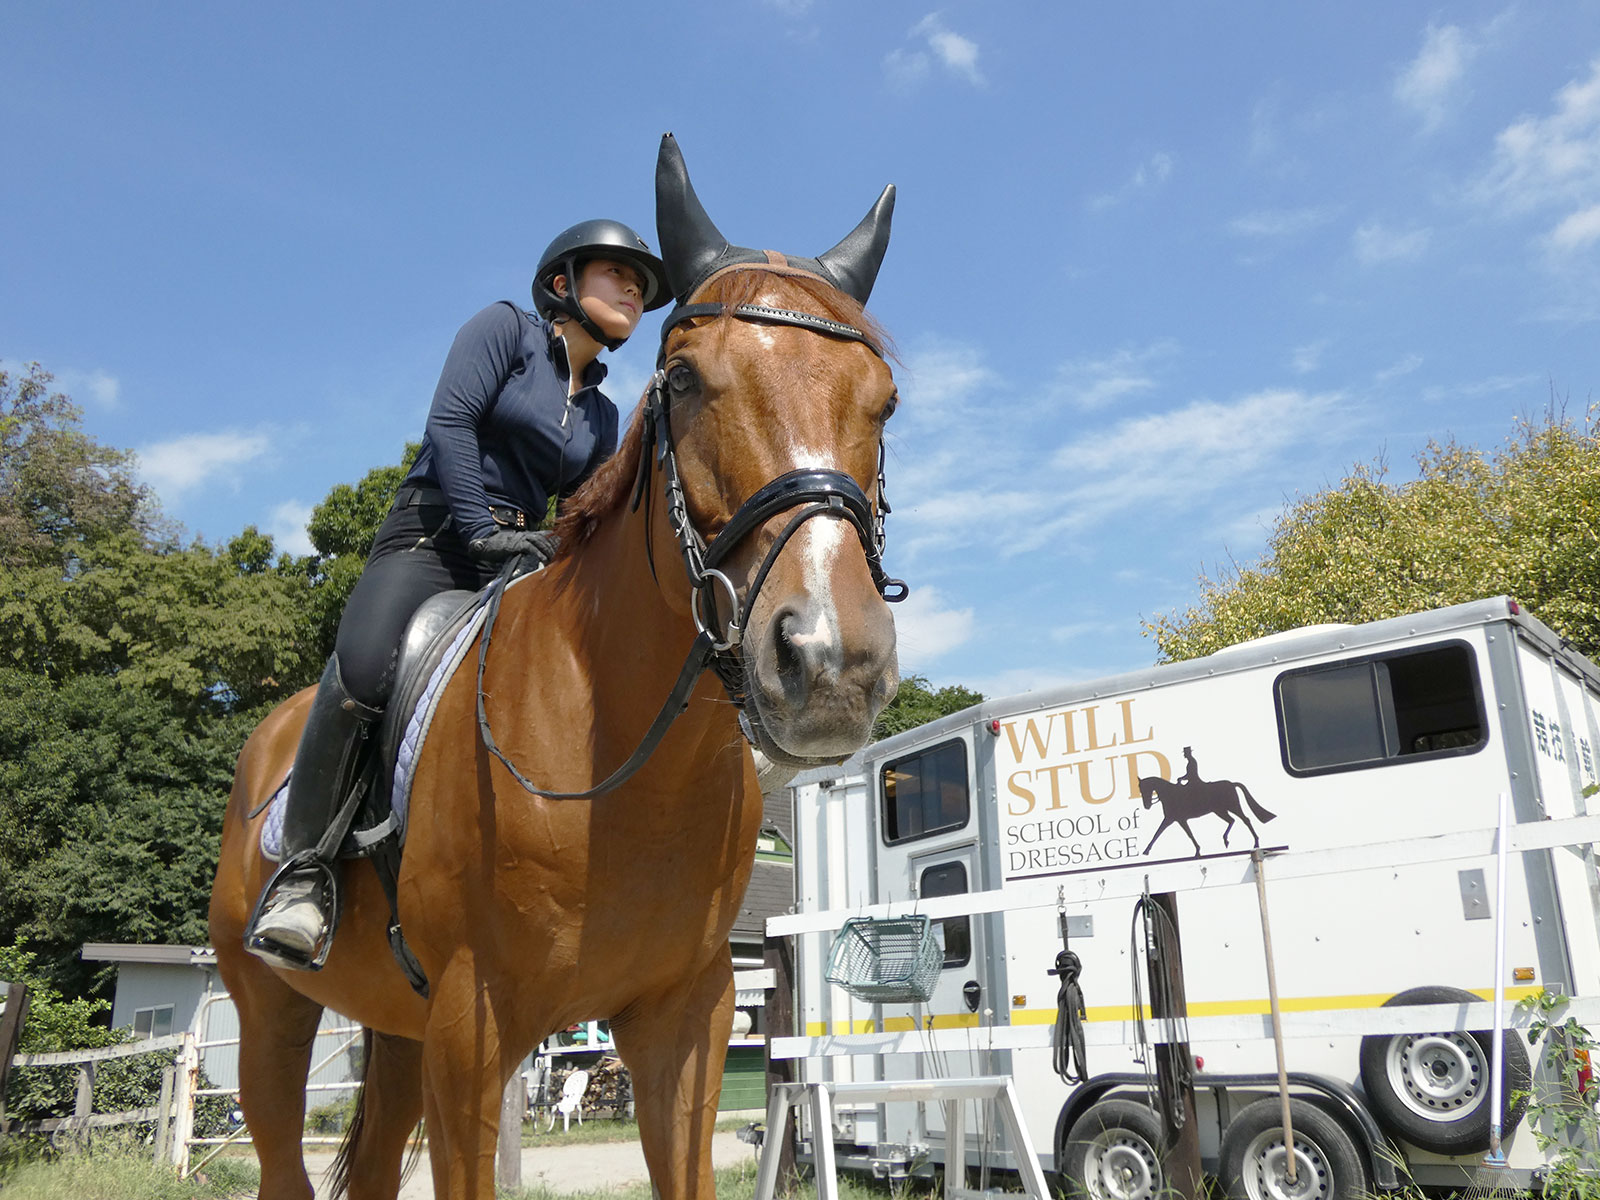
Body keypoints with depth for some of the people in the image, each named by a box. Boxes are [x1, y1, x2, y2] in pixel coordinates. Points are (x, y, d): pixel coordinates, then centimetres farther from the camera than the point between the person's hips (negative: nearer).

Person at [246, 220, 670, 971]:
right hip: (432, 537, -6)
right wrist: (483, 531, -16)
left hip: (523, 562, 6)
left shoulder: (602, 416, 22)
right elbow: (449, 421, -8)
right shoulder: (507, 329, 6)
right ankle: (303, 867, -16)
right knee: (361, 673, -31)